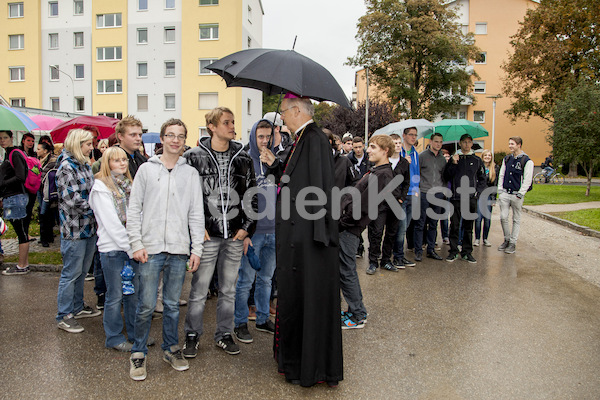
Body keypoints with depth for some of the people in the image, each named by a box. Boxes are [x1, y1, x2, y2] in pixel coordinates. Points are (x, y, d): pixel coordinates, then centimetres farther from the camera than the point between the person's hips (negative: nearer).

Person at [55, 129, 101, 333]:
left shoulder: (85, 164, 12)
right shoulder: (66, 166, -14)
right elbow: (73, 200, -20)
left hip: (89, 226, 8)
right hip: (74, 228, -8)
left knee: (82, 270, 18)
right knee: (71, 273, 1)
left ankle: (78, 307, 32)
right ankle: (64, 316, 14)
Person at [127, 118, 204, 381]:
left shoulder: (191, 173, 8)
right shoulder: (146, 169, 5)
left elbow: (196, 214, 7)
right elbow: (134, 209, 3)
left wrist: (197, 249, 1)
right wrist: (136, 244, -5)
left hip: (179, 250, 2)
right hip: (150, 249, -1)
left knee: (173, 304, 11)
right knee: (146, 305, 1)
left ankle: (171, 349, 27)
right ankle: (138, 354, 19)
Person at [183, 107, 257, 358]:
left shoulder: (243, 158, 8)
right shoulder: (194, 157, -3)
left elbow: (252, 195, 11)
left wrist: (247, 227, 3)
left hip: (235, 236, 3)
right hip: (206, 234, -3)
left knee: (228, 290, 13)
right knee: (199, 290, 5)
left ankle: (224, 334, 29)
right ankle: (192, 335, 24)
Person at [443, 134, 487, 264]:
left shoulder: (477, 160, 10)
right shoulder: (454, 159, 8)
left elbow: (482, 180, 13)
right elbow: (446, 177, 1)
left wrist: (477, 192, -1)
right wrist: (453, 164, -10)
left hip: (471, 199, 1)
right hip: (456, 198, -1)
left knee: (468, 226, 6)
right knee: (454, 226, 0)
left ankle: (467, 252, 14)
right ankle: (453, 252, 8)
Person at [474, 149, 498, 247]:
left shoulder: (495, 168, 7)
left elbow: (495, 184, 6)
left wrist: (493, 198, 1)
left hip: (489, 196, 2)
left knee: (487, 218, 4)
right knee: (478, 217, -4)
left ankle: (485, 238, 16)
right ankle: (477, 238, 8)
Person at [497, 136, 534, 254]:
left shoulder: (527, 161, -6)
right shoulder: (506, 159, 11)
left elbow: (527, 180, -8)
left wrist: (520, 194, -12)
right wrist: (500, 190, 7)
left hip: (517, 195, -4)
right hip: (505, 193, 4)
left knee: (516, 219, 6)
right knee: (503, 217, 0)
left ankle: (513, 243, 13)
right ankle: (506, 239, 17)